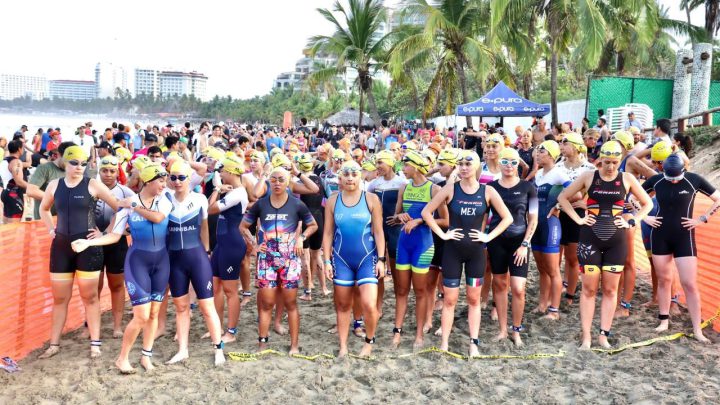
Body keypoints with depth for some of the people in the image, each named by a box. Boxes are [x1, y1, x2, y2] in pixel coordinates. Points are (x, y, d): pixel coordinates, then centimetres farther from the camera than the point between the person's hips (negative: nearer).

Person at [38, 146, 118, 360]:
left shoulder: (93, 185, -6)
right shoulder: (54, 185, 5)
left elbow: (119, 207, -5)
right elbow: (43, 209, 24)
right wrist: (51, 230, 12)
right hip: (61, 245, 3)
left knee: (89, 296, 3)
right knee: (59, 298, 10)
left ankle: (95, 343, 10)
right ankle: (54, 344, 19)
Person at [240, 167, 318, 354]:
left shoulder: (297, 204, -3)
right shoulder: (260, 204, 0)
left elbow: (313, 225, 9)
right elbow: (243, 226, 11)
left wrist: (301, 238, -7)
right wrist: (254, 244, -1)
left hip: (290, 259, -1)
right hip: (267, 259, 1)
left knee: (290, 303, 4)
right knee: (266, 303, 3)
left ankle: (294, 345, 9)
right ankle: (262, 342, 11)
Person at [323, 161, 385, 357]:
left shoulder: (371, 199, -4)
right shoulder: (333, 201, 2)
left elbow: (378, 231, -2)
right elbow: (328, 233, 5)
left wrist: (381, 259, -6)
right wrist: (327, 261, 1)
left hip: (367, 258, -2)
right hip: (341, 259, 2)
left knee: (369, 304, -12)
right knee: (342, 305, 9)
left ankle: (369, 341, 13)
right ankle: (343, 346, 22)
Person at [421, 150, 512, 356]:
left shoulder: (487, 191, -3)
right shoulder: (450, 189, -5)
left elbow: (507, 218, 3)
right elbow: (426, 212, -3)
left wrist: (488, 236, -5)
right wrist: (442, 234, -9)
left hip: (476, 250, 1)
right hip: (453, 250, -1)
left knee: (474, 299, 9)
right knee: (449, 299, 4)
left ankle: (474, 343, 17)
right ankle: (444, 343, 12)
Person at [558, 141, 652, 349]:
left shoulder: (627, 179, 2)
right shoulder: (588, 177, 0)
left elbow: (647, 203, 13)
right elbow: (563, 197, 6)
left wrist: (632, 222, 0)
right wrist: (578, 219, -3)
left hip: (616, 240, 1)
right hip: (590, 238, -1)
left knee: (610, 290, 5)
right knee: (589, 289, 1)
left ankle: (604, 335, 13)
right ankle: (586, 336, 6)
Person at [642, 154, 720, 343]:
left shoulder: (694, 180, -8)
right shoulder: (656, 180, -3)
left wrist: (702, 219, -6)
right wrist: (644, 217, 1)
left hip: (684, 237, -2)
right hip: (660, 236, 2)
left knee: (690, 284, -4)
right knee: (663, 280, 10)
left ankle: (697, 329, 3)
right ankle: (664, 320, 23)